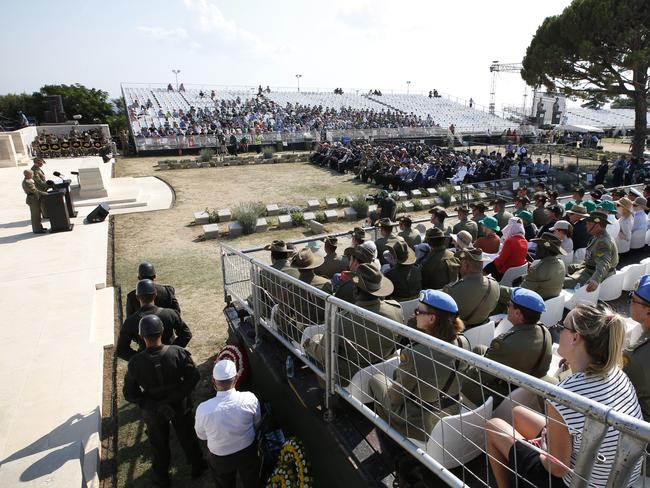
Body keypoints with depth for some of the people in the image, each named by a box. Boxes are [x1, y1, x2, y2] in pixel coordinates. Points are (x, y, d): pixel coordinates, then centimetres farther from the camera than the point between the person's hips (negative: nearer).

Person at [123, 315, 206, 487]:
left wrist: (155, 406, -16)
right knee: (187, 437, 25)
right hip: (181, 407, 0)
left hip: (154, 413, 0)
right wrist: (178, 395, -12)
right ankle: (197, 467, 48)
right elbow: (194, 376, -21)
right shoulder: (177, 353, -29)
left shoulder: (135, 363, -27)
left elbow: (130, 394, -17)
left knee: (159, 444, 27)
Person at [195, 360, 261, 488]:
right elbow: (257, 424, -9)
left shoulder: (203, 409, -33)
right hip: (248, 452, 1)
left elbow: (201, 436, -10)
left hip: (220, 458, 0)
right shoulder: (250, 398, -30)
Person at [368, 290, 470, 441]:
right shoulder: (463, 342, -16)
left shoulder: (413, 354, -34)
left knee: (376, 379, 18)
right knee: (398, 373, 26)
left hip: (419, 426, -5)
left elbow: (395, 399, -19)